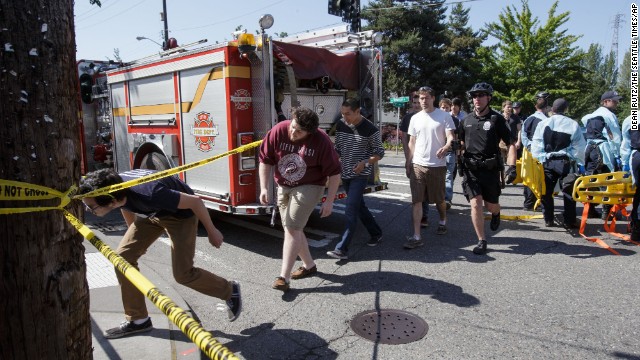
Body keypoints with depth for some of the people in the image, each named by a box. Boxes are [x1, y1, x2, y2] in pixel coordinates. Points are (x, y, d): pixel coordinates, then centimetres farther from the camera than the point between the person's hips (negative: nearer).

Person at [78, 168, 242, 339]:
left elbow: (195, 201, -29)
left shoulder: (148, 195, -42)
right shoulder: (113, 189, -20)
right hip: (150, 213, 7)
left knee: (182, 273, -9)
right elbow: (126, 207, 7)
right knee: (123, 257, -3)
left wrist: (212, 231, -16)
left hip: (180, 212, -7)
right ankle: (137, 320, 11)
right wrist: (135, 238, 22)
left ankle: (229, 291, 17)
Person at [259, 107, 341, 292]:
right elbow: (265, 160, -3)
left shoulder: (321, 141, -20)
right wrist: (264, 188, -9)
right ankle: (309, 265, 31)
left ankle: (284, 276, -6)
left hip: (309, 187, -5)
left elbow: (334, 172, -12)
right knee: (293, 229, 12)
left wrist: (329, 201, -12)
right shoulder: (278, 131, -13)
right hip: (283, 188, 5)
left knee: (292, 228, -13)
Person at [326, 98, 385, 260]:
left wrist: (365, 163, -22)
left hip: (360, 175, -6)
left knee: (350, 210, -12)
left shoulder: (370, 129, -13)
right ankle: (376, 233, 37)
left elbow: (380, 153, -6)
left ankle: (342, 249, -11)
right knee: (359, 206, 17)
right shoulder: (340, 126, 3)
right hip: (345, 173, 7)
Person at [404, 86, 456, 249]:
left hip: (437, 165, -2)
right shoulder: (415, 118, 8)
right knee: (416, 200, -5)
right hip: (418, 165, 3)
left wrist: (445, 147, -32)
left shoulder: (444, 116, -2)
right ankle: (416, 237, -4)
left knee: (439, 199, 13)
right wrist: (409, 163, 11)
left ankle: (442, 222, 43)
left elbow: (451, 137, -9)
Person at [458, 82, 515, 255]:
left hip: (491, 169, -2)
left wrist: (511, 167, -15)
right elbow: (460, 142, 21)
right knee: (475, 204, -8)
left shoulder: (497, 119, -4)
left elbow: (510, 144, -5)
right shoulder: (466, 120, 6)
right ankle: (481, 241, 4)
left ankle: (496, 214, 48)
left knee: (491, 205, 10)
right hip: (471, 169, 2)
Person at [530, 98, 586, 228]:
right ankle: (569, 221, 8)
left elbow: (536, 145, -4)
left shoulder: (543, 123, -2)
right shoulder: (573, 124, -4)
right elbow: (579, 147, -1)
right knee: (568, 192, 6)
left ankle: (548, 220, 14)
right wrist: (581, 164, 6)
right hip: (565, 162, -1)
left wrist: (538, 160, 2)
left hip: (547, 162, 1)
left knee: (546, 192, 10)